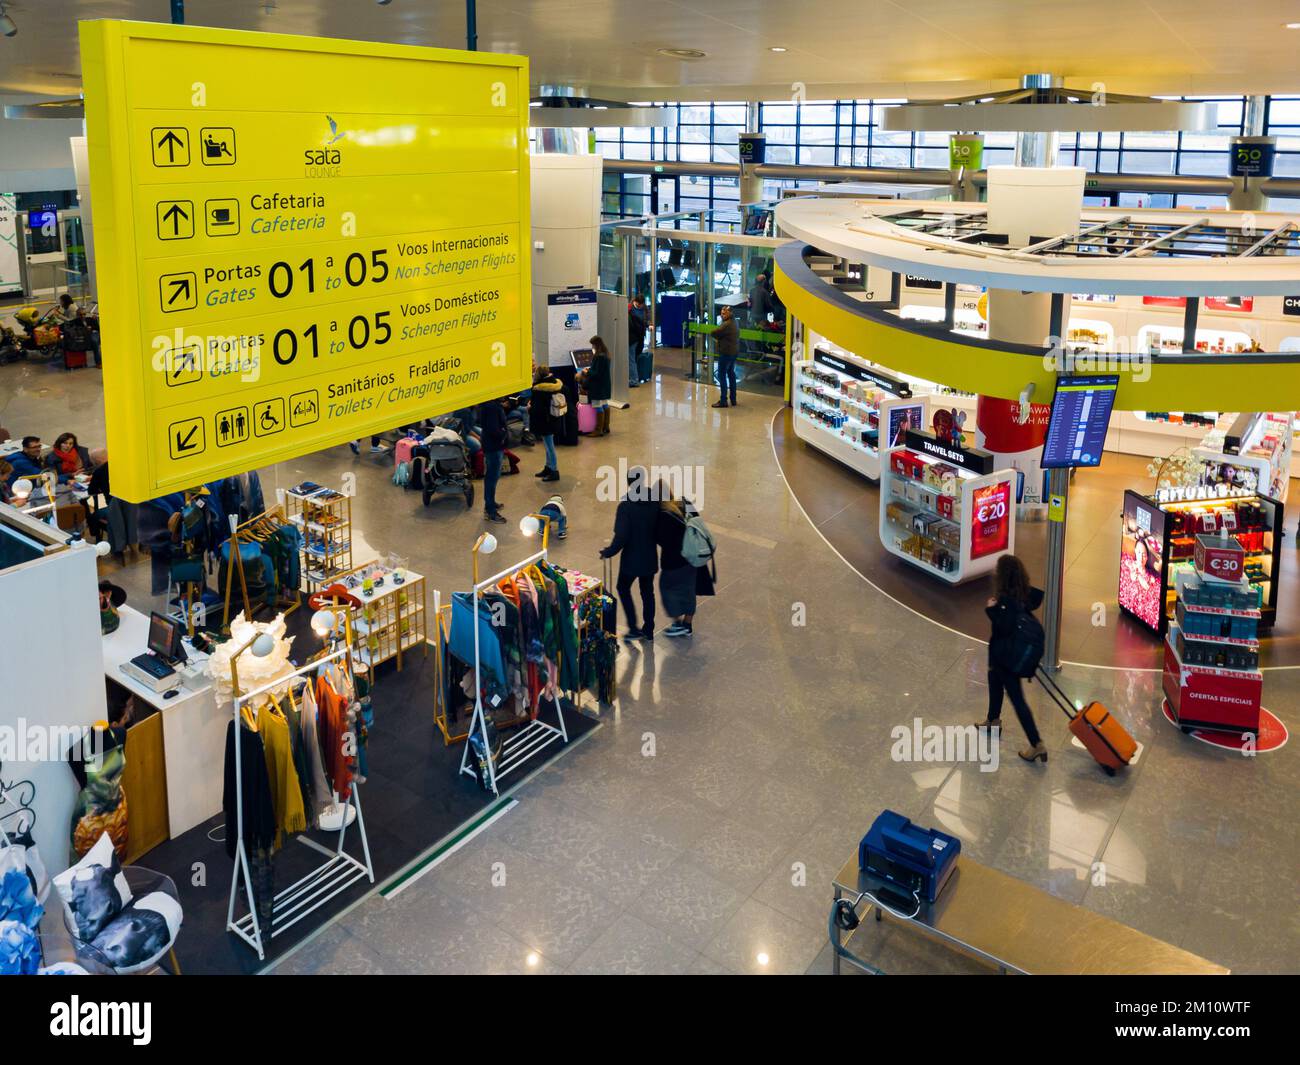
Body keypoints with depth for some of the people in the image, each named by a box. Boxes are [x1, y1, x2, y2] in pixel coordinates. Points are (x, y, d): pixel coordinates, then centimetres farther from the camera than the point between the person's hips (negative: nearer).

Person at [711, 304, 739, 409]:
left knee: (722, 375, -4)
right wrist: (719, 338, -2)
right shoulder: (734, 323, 11)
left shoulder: (727, 324, -21)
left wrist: (717, 338, -1)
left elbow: (714, 333, -22)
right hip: (734, 352, 10)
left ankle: (723, 401, -4)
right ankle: (733, 399, 23)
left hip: (726, 353, -10)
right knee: (731, 374, 17)